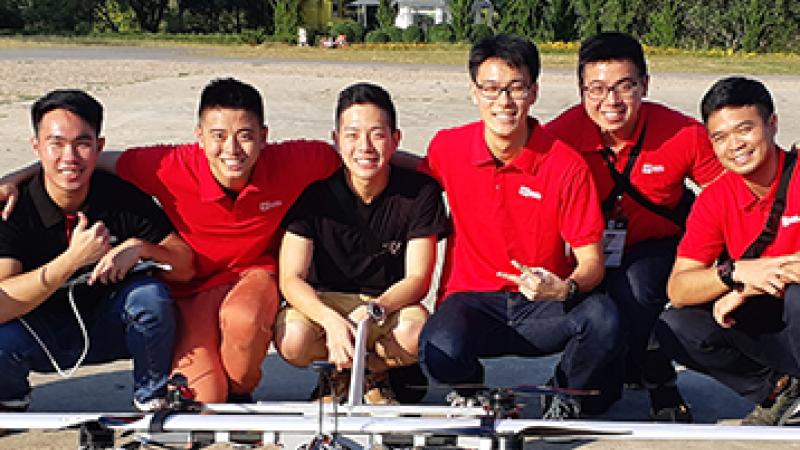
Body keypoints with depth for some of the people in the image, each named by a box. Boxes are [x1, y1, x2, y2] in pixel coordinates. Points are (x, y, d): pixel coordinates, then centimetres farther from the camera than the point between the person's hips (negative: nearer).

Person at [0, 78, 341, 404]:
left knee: (243, 317, -38)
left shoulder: (287, 165, -20)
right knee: (200, 401, -18)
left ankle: (241, 393, -4)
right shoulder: (174, 168, -22)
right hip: (193, 286, 0)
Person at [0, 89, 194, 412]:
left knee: (150, 294, -28)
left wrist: (140, 248, -30)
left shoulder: (123, 198, -13)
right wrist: (74, 259, -37)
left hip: (108, 330, 1)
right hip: (41, 335, -1)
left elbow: (186, 267, -10)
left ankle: (152, 398, -2)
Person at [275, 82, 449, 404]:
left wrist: (373, 310, -33)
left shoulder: (420, 191, -10)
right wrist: (332, 320, -36)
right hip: (324, 302, 0)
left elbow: (418, 279, -13)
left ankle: (345, 373, 0)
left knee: (416, 333, -34)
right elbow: (291, 278, -16)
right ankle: (377, 371, 0)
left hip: (391, 303, 0)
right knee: (293, 340, -33)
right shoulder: (314, 191, -12)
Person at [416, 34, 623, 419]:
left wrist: (564, 289, -28)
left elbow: (591, 261, -7)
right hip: (473, 299, 1)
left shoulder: (566, 164, -8)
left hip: (545, 306, 0)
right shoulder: (448, 148, -2)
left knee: (601, 318, -33)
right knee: (440, 352, -34)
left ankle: (563, 401, 1)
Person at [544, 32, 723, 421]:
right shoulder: (561, 136, -20)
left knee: (634, 285, -33)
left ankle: (661, 387, -7)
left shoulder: (684, 135, -20)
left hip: (659, 247, -1)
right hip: (594, 254, 1)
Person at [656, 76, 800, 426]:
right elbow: (677, 290, -8)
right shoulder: (715, 199, 0)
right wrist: (736, 273, -26)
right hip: (768, 324, 5)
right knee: (676, 328, -14)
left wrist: (749, 287, -24)